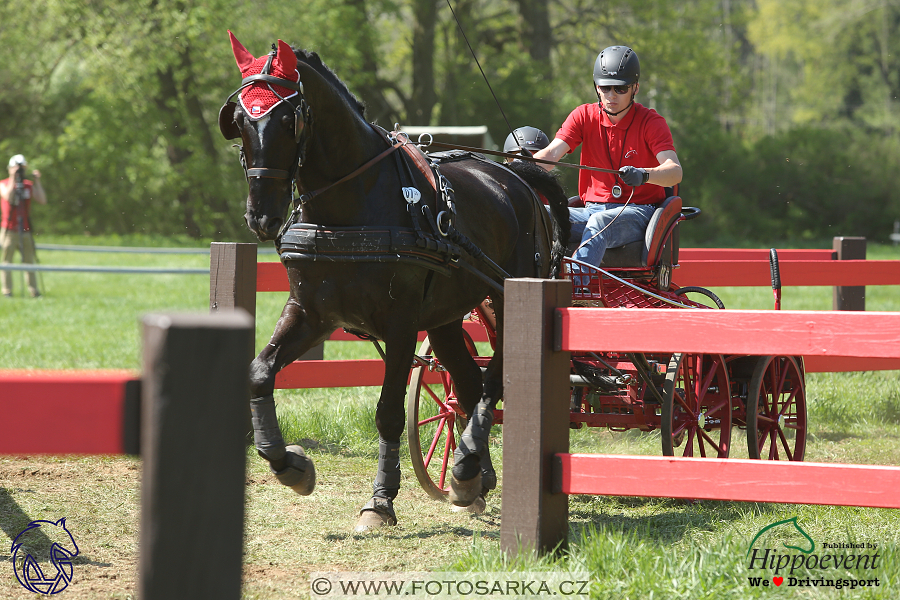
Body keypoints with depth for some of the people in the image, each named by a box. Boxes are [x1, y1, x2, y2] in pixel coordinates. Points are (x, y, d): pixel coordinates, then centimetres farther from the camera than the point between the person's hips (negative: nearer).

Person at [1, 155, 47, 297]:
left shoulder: (29, 185, 10)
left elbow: (42, 200, -1)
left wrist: (37, 181, -5)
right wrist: (13, 179, -19)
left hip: (25, 230, 3)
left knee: (30, 261, 2)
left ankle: (34, 291, 4)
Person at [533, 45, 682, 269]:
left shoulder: (651, 122, -3)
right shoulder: (584, 116, 8)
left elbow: (675, 171, -17)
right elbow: (552, 153, -7)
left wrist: (643, 175, -39)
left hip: (638, 212, -4)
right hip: (593, 209, 4)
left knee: (600, 222, -38)